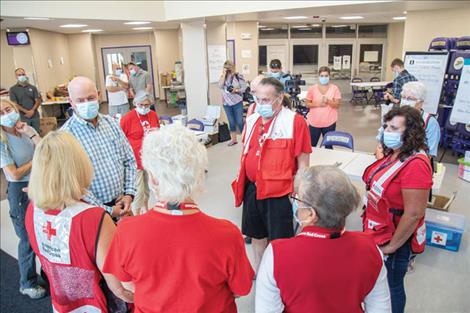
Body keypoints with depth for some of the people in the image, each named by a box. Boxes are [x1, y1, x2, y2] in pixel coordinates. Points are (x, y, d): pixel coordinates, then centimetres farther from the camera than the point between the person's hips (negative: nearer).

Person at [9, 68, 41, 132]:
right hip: (23, 118, -2)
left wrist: (32, 110, -13)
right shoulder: (13, 89, 2)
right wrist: (26, 112, -15)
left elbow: (38, 101, 3)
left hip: (35, 116, 2)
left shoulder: (32, 88, 9)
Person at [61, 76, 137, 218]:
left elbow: (129, 160, 6)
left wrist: (129, 194, -4)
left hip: (121, 203, 5)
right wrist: (107, 211, -15)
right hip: (94, 210, -5)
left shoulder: (111, 123, 2)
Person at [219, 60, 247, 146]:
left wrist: (237, 90, -23)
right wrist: (224, 74, -12)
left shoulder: (238, 76, -5)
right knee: (231, 122, 12)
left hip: (237, 103, -3)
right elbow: (220, 86, -12)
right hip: (227, 104, 4)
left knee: (239, 121, -2)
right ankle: (234, 139, 22)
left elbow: (244, 88, -6)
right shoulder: (223, 77, 5)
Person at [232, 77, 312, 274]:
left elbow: (303, 162, -11)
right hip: (252, 189, 6)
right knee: (257, 234, 21)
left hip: (279, 192, -6)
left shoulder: (295, 121, -13)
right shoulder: (252, 120, 5)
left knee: (280, 240, 7)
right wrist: (241, 182, 17)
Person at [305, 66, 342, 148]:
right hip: (314, 122, 0)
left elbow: (338, 105, -3)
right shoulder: (312, 88, -1)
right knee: (311, 145, 4)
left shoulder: (334, 88, -1)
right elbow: (307, 104, 2)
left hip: (329, 122, 0)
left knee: (328, 146, 9)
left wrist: (328, 101, -20)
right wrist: (317, 104, -15)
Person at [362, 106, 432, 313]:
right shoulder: (393, 154, -2)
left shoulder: (415, 165, -27)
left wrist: (392, 246, -16)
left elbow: (414, 215, -26)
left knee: (391, 287, 16)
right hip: (378, 234, 7)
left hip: (394, 240, -7)